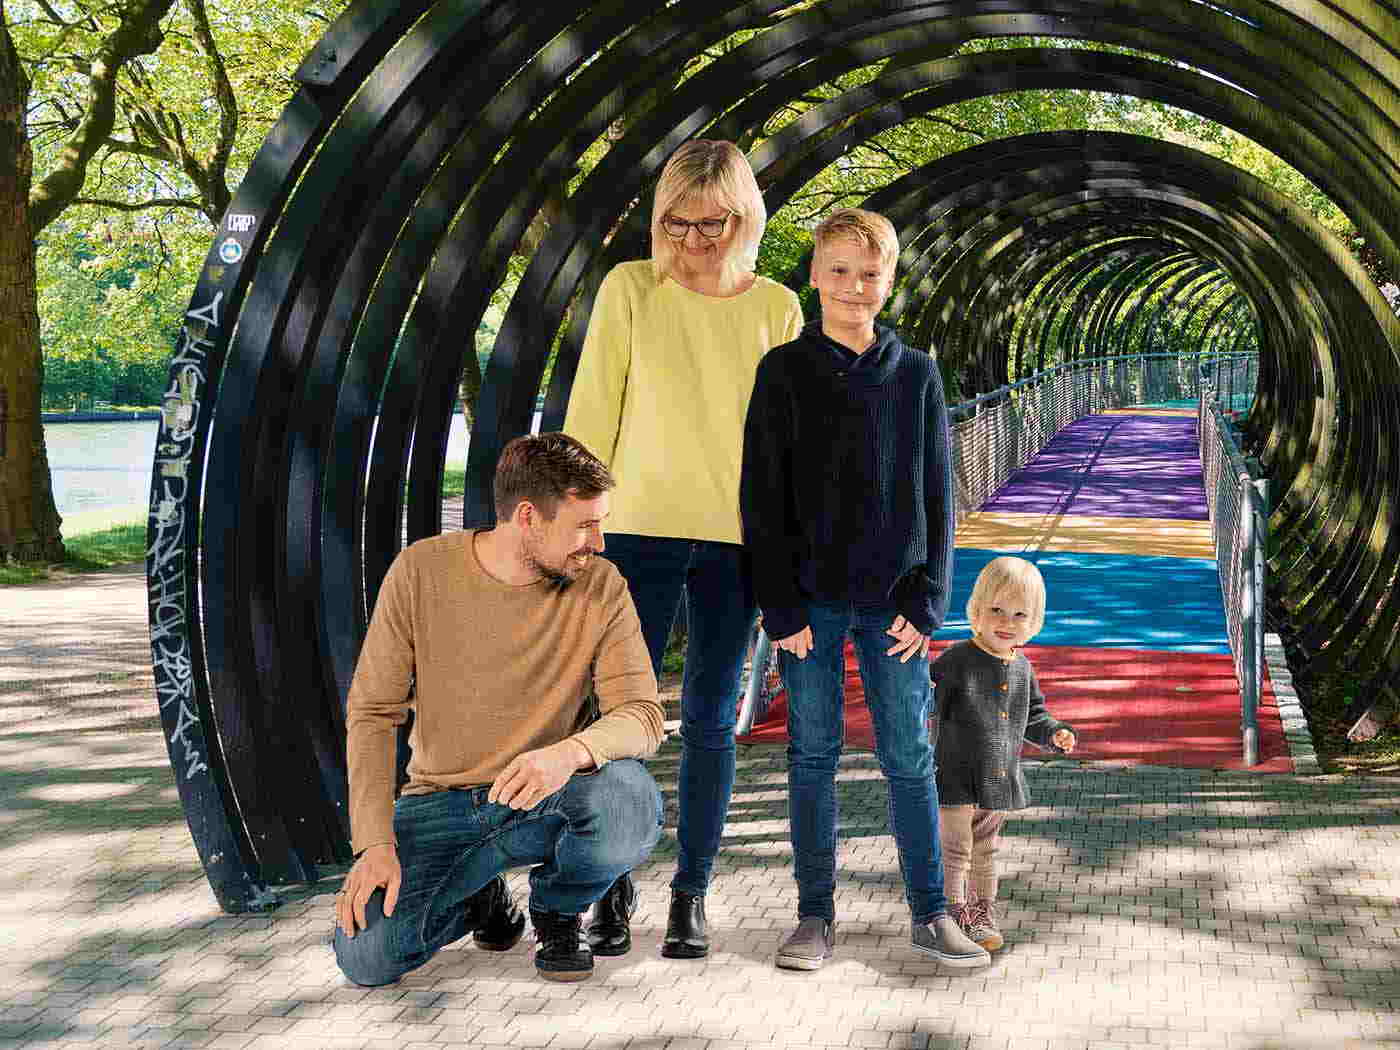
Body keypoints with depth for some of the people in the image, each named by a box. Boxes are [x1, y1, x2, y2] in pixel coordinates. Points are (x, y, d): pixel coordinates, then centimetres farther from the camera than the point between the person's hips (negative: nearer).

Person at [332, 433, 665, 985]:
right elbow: (372, 713, -6)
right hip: (440, 799, 0)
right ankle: (482, 898, 14)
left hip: (549, 795, 0)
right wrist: (376, 842, -18)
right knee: (367, 957, -22)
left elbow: (642, 716, -12)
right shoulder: (420, 571, -9)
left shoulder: (600, 587, -7)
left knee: (632, 808, -34)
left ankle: (557, 908, 2)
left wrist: (570, 752, -36)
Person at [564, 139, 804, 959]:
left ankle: (693, 894, 16)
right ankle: (614, 887, 15)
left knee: (711, 721, 6)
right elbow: (592, 415, 2)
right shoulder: (630, 290, 1)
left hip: (735, 538, 1)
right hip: (640, 529, -1)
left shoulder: (777, 309, 5)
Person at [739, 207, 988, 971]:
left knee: (909, 756, 4)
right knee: (813, 755, 5)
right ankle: (815, 917, 13)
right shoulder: (784, 371, 0)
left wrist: (926, 600, -2)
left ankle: (929, 913, 14)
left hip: (892, 599, 1)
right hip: (811, 599, -1)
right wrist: (781, 606, -8)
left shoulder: (916, 375, 6)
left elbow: (936, 496, 6)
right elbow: (763, 498, -2)